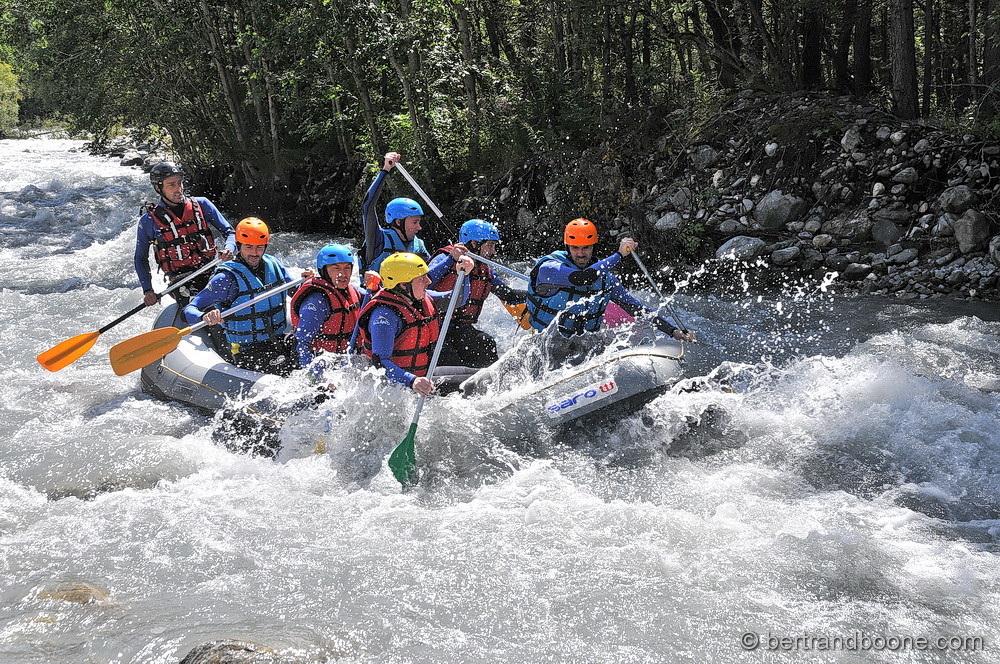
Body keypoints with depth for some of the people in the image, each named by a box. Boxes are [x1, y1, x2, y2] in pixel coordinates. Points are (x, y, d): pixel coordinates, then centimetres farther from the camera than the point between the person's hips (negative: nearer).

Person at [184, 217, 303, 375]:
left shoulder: (273, 264, 6)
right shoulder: (227, 278, -12)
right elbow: (189, 310, -14)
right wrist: (205, 317, -38)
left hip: (281, 341, 6)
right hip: (247, 351, -6)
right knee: (284, 367, -30)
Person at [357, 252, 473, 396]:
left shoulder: (422, 298, 2)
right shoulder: (385, 315, -23)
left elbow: (456, 300, 19)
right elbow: (380, 362, -30)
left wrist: (463, 275, -1)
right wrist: (412, 381, -45)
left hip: (424, 375, 9)